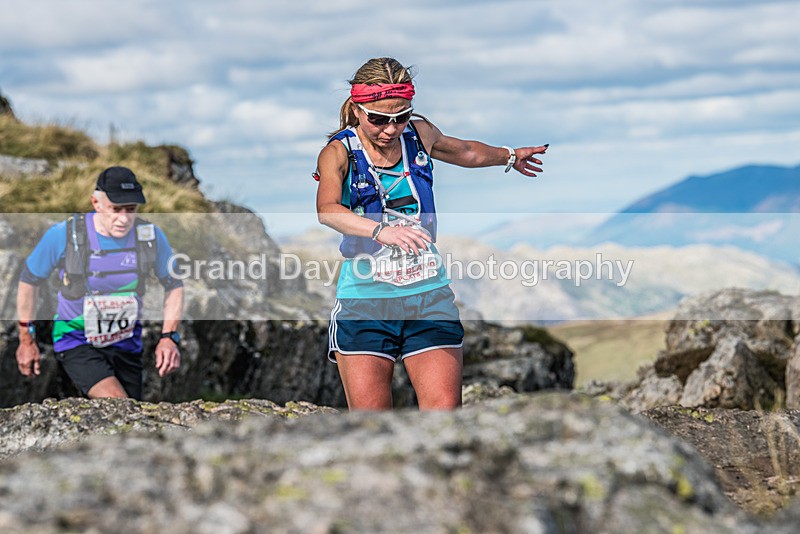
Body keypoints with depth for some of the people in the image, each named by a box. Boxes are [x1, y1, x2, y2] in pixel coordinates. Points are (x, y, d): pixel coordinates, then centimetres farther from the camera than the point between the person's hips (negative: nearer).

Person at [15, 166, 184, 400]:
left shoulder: (151, 236, -11)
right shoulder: (64, 235, -18)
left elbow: (174, 286, 6)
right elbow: (30, 279, -1)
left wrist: (169, 336, -6)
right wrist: (27, 339, 5)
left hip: (126, 343, 4)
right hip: (76, 341, -4)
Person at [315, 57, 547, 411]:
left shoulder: (420, 134, 5)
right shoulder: (338, 152, -8)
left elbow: (465, 152, 29)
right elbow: (327, 210, -30)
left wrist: (509, 157, 45)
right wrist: (380, 230, -47)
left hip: (429, 294, 3)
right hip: (365, 299, -3)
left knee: (445, 408, -11)